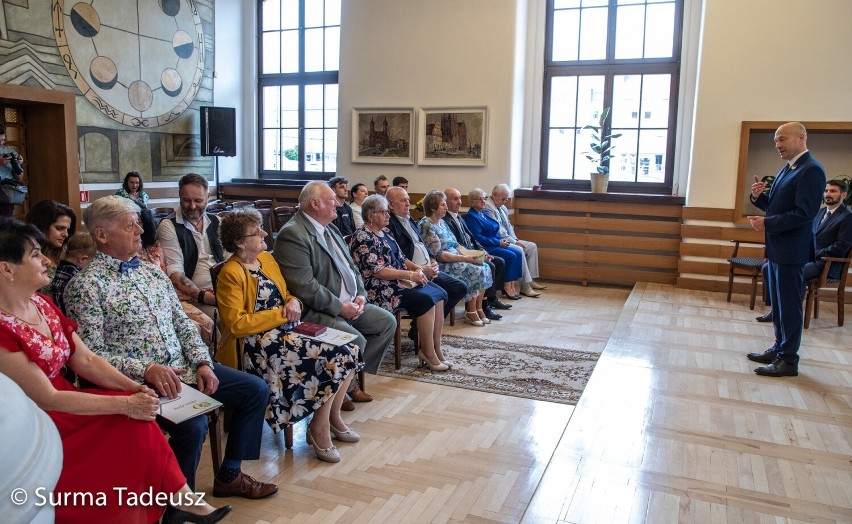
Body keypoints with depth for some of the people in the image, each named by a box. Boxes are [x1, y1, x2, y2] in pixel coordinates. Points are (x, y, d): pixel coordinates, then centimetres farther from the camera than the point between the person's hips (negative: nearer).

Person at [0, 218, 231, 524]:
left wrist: (133, 388, -11)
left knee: (138, 421, -16)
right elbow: (47, 399, -21)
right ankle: (180, 498, -3)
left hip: (66, 409, 7)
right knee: (135, 426, -19)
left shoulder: (42, 304, 4)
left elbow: (86, 360, 5)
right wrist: (125, 403, -22)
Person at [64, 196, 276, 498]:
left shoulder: (152, 272, 13)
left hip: (183, 368, 8)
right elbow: (91, 354, -14)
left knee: (256, 389, 4)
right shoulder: (86, 285, -9)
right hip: (140, 380, -8)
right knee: (193, 424, -32)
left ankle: (229, 475, 17)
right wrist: (147, 369, -24)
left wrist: (203, 362, 0)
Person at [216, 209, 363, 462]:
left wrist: (293, 302, -1)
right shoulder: (231, 274, -11)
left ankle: (333, 418, 8)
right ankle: (319, 428, -2)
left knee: (348, 353, -9)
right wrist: (280, 314, -15)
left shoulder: (267, 258, 13)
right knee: (336, 358, -20)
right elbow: (237, 324, -17)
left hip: (287, 330, 8)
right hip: (260, 343, -8)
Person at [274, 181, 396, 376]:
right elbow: (304, 286, -24)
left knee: (388, 322, 6)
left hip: (350, 304, 10)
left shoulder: (329, 228, 14)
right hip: (317, 311, -10)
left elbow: (350, 265, 20)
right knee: (357, 341, -26)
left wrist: (361, 295, 3)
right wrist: (340, 307, -18)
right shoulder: (292, 234, -17)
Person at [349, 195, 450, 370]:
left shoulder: (385, 231, 16)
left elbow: (399, 257, 20)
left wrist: (416, 268, -1)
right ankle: (428, 353, -12)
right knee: (425, 300, -24)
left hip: (400, 281, 9)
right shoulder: (363, 238, -12)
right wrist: (410, 274, -19)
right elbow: (378, 271, -20)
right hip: (382, 289, -9)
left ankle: (435, 348, -5)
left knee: (439, 293, -7)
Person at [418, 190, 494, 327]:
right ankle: (471, 312, -10)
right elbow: (439, 255, -19)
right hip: (440, 265, -9)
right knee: (475, 271, -22)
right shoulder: (426, 226, -13)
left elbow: (454, 244, 17)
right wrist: (465, 259, -18)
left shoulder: (441, 222, 15)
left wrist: (468, 254, -2)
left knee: (484, 267, -8)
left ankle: (478, 309, -4)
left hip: (455, 258, 9)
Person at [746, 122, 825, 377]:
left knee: (789, 305, -1)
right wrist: (759, 197, 1)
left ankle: (788, 361, 8)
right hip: (777, 248, 9)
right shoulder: (787, 170, 14)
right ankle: (779, 349, 29)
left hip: (791, 250, -9)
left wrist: (767, 223, -20)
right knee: (778, 304, 17)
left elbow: (804, 213, -22)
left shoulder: (811, 170, -15)